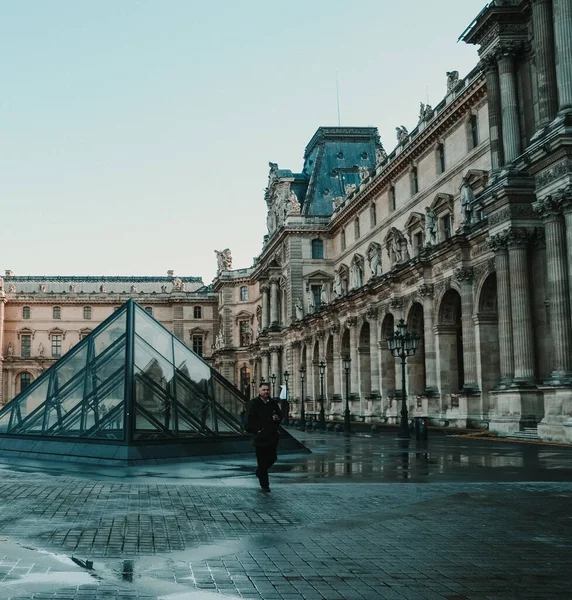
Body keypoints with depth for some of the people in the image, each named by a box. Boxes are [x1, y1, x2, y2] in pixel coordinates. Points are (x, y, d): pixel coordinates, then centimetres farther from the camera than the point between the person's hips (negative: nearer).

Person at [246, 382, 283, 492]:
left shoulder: (273, 403, 9)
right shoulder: (254, 403, -4)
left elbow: (280, 415, 18)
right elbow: (250, 420, -6)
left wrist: (277, 418, -4)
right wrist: (257, 430, -13)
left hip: (272, 436, 5)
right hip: (260, 437, -5)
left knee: (272, 458, 8)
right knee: (262, 460, 0)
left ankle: (260, 472, 37)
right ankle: (264, 484, 10)